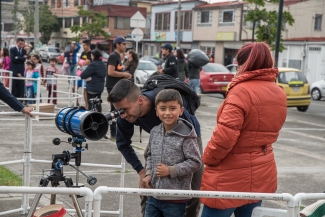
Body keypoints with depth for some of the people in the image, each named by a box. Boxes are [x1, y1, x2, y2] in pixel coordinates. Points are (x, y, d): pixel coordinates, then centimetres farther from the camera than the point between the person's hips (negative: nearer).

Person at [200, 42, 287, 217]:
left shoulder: (242, 91, -18)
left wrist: (208, 158, -10)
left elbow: (225, 135, -23)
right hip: (262, 174, 8)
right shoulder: (279, 94, 7)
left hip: (232, 177, -7)